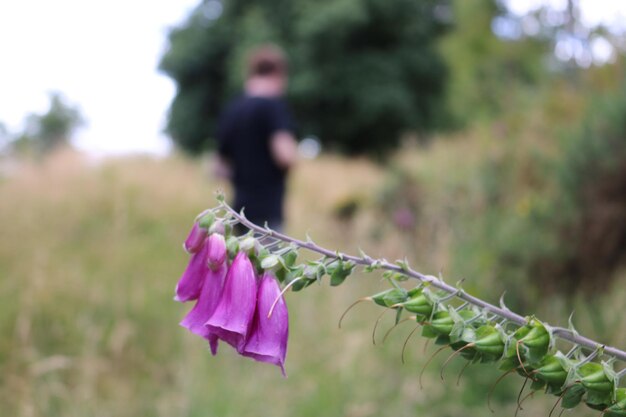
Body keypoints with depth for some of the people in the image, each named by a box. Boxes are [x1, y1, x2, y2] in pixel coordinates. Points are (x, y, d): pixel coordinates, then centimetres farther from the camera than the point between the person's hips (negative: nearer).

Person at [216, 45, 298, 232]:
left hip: (242, 208, 7)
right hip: (266, 211, -7)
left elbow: (222, 166, 18)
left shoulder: (230, 110, 12)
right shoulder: (273, 106, -10)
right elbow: (285, 155, -21)